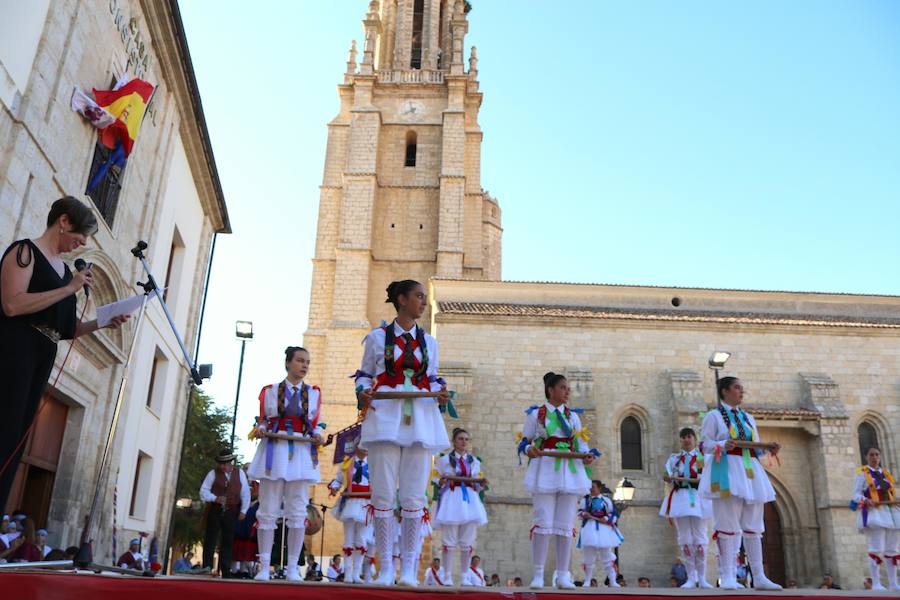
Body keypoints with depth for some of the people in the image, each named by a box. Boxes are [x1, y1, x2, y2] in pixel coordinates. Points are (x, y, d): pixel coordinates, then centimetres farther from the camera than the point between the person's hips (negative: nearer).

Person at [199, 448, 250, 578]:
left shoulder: (240, 473, 8)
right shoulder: (213, 474, 4)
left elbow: (245, 493, 9)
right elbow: (203, 491, 0)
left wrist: (243, 510, 1)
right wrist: (215, 498, -17)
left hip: (231, 513, 1)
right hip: (215, 511, -1)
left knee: (228, 542, 5)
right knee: (210, 540, -3)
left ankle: (225, 571, 10)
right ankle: (207, 568, -2)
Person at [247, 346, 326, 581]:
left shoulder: (314, 393, 12)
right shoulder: (269, 391, 10)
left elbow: (317, 423, 13)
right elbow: (262, 421, 13)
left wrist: (318, 436, -7)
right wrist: (259, 430, -8)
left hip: (301, 454, 1)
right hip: (274, 451, 0)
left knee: (297, 513, -2)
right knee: (268, 512, 0)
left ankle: (292, 568, 5)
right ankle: (264, 566, 6)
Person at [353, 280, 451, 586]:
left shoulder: (429, 341, 15)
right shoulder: (378, 337, 7)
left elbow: (432, 379, 18)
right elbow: (364, 375, 9)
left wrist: (441, 395, -3)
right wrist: (362, 394, -11)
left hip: (420, 419, 2)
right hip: (385, 417, -2)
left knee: (414, 496, 0)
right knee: (383, 493, -1)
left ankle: (409, 568, 6)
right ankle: (385, 568, 7)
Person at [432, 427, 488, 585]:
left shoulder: (474, 461, 16)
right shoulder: (444, 459, 5)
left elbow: (478, 486, 16)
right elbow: (436, 480, 1)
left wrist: (482, 483, -5)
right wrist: (441, 481, -19)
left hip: (470, 500, 4)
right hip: (451, 500, -3)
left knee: (468, 542, 3)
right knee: (448, 541, -4)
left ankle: (464, 576, 11)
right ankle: (447, 576, 2)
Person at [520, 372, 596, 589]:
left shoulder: (573, 416, 16)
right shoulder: (535, 414, 6)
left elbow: (581, 443, 11)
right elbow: (524, 441, 4)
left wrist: (587, 457, -9)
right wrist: (529, 449, -18)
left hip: (569, 472, 4)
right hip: (545, 470, -4)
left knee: (566, 525, 2)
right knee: (543, 522, -8)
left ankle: (563, 575, 7)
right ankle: (538, 575, -2)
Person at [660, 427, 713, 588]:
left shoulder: (703, 457, 8)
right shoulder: (674, 458, 15)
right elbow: (669, 479, 11)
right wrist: (669, 479, -11)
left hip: (698, 498, -2)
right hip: (680, 498, 2)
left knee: (700, 538, -1)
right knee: (685, 539, 1)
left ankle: (702, 578, 6)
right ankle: (691, 578, 7)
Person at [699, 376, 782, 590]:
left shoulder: (748, 418, 21)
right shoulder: (714, 416, 3)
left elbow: (755, 447, 20)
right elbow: (705, 444, -4)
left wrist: (768, 449, 0)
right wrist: (723, 446, -21)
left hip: (750, 472, 6)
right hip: (727, 470, -6)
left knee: (753, 526, 6)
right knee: (728, 524, -8)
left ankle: (759, 577, 10)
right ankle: (727, 576, -4)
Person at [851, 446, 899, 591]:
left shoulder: (886, 473, 20)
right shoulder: (862, 473, 3)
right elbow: (856, 494, -3)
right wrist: (866, 501, -24)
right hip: (873, 513, -6)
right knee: (877, 549, -11)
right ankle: (876, 583, -8)